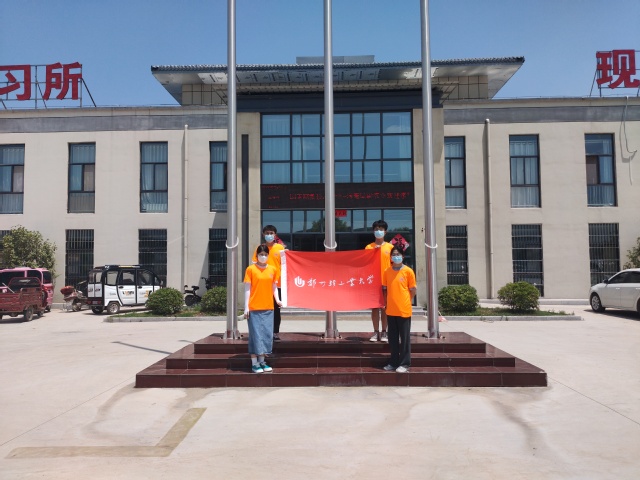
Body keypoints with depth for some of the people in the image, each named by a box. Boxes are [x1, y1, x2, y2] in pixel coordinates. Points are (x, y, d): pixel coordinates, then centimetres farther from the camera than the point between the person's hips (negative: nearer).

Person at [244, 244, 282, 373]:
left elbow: (274, 287, 13)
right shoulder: (251, 269, -2)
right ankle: (254, 363, 5)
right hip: (254, 308, -4)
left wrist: (277, 300, -3)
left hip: (268, 308, 4)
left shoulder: (273, 269, 9)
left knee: (267, 334, 7)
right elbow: (247, 289, -3)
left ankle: (262, 361, 18)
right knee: (256, 334, -2)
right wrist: (246, 307, -8)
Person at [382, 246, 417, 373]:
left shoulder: (408, 271, -5)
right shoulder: (387, 271, 6)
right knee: (393, 337, 11)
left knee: (404, 337, 3)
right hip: (391, 310, 4)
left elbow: (413, 289, 0)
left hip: (404, 310, -4)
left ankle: (404, 363, 11)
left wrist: (408, 302, -2)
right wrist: (386, 302, 6)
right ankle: (394, 362, 21)